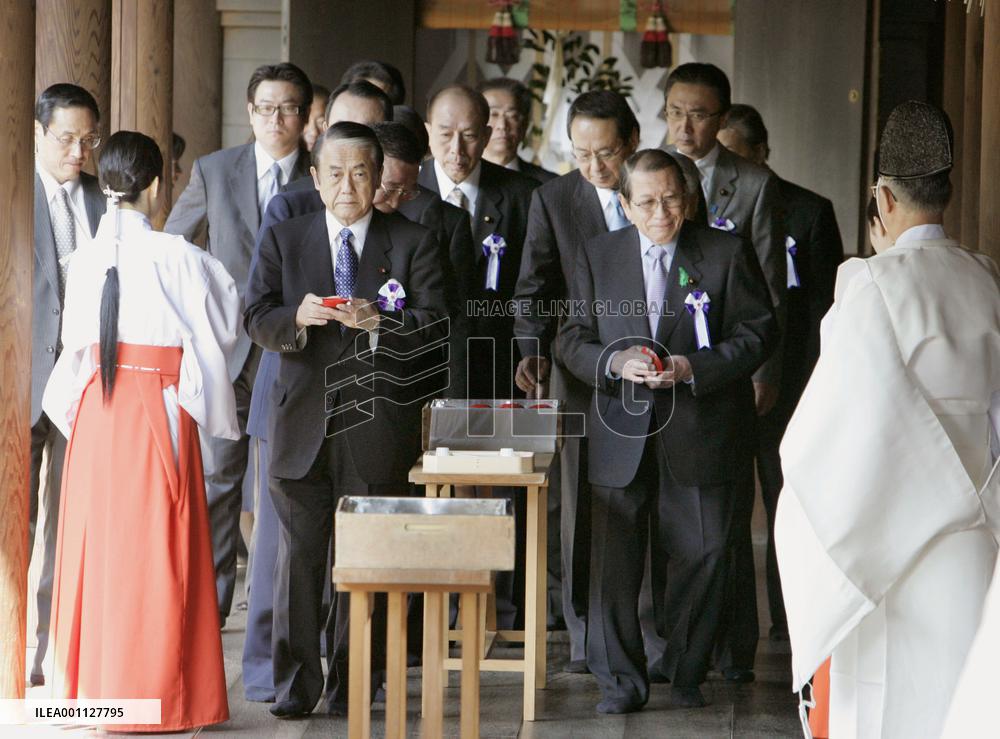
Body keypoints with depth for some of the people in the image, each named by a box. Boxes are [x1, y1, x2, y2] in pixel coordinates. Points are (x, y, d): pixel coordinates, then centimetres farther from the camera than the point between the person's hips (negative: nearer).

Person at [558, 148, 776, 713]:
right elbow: (574, 339, 6)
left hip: (701, 430, -1)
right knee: (615, 556, 1)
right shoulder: (598, 256, 7)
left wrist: (692, 368, -16)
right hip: (622, 432, 1)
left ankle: (687, 672, 21)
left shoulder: (727, 253, 0)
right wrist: (614, 362, -15)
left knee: (701, 555, 4)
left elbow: (758, 333, -3)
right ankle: (621, 680, 10)